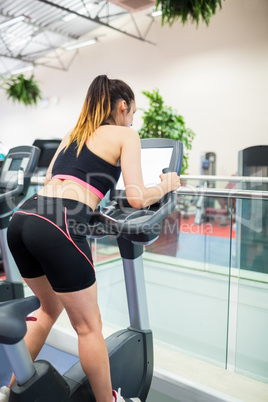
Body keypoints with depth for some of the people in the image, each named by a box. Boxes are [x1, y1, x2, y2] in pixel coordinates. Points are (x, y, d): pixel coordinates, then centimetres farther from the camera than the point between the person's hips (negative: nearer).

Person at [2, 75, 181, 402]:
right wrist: (166, 186, 17)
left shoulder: (74, 133, 25)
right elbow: (137, 199, -3)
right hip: (57, 228, -8)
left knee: (49, 308, 29)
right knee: (88, 325, 12)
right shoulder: (126, 134, 7)